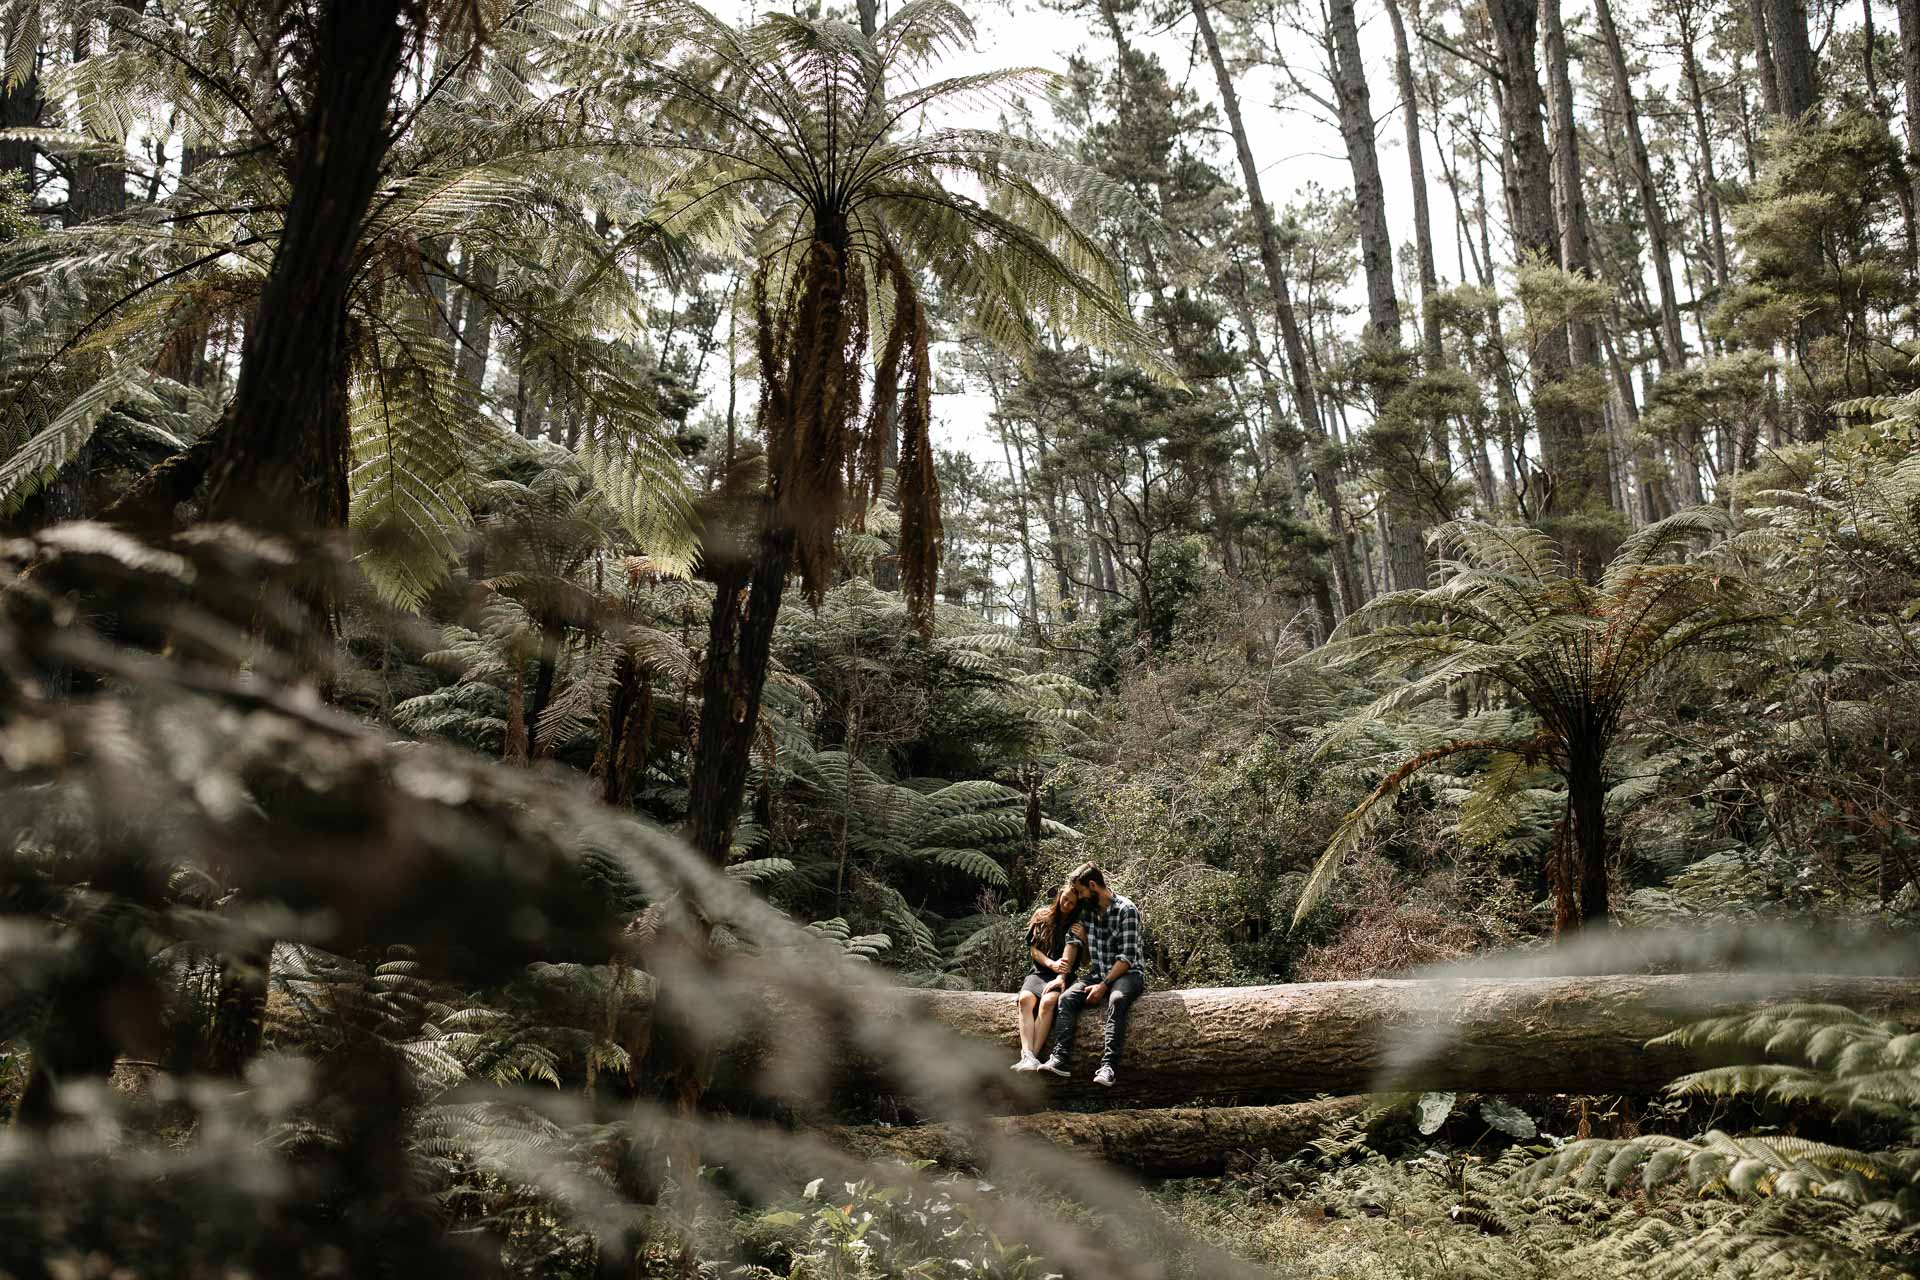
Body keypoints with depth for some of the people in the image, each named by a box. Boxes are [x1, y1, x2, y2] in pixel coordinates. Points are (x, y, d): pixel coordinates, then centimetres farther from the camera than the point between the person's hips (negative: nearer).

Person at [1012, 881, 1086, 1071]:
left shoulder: (1079, 923, 5)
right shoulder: (1043, 915, 11)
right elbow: (1033, 948, 8)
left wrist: (1083, 939, -20)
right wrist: (1051, 964, -7)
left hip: (1064, 976, -2)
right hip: (1040, 972, 2)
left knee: (1048, 1001, -36)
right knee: (1025, 999, -32)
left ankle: (1032, 1056, -44)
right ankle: (1027, 1055, -46)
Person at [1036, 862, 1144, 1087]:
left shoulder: (1126, 910, -10)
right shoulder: (1088, 910, 11)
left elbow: (1127, 957, -15)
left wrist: (1103, 985, -20)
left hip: (1128, 973, -6)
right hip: (1098, 974, 6)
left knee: (1117, 1000, -38)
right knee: (1067, 998, -22)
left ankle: (1108, 1066, -47)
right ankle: (1060, 1059, -36)